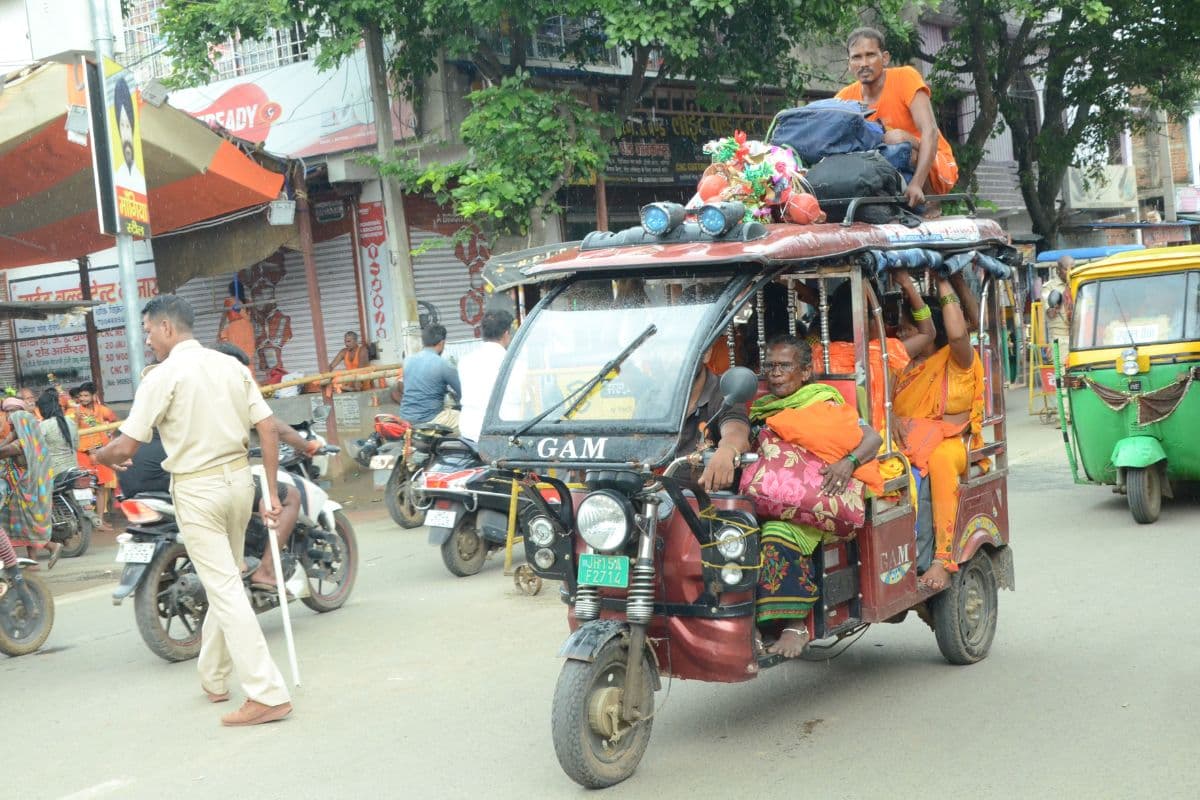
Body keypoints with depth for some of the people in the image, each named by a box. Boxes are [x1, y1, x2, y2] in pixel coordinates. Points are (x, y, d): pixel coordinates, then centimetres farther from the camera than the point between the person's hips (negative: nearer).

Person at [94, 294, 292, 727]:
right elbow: (268, 429, 2)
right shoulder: (232, 366, 6)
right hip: (238, 479, 7)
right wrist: (271, 491, 6)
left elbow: (126, 448, -12)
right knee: (224, 581, 20)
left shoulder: (162, 376, -11)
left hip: (196, 488, -7)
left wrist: (101, 455, 11)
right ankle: (213, 677, 34)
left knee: (225, 589, -5)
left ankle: (267, 694, -9)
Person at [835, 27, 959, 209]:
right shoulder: (845, 97, -3)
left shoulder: (905, 77, -15)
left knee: (896, 137, -30)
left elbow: (930, 132, -26)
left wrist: (916, 184, -39)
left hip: (936, 169, -3)